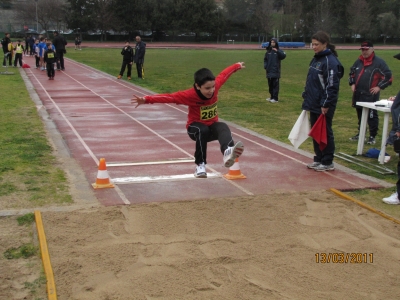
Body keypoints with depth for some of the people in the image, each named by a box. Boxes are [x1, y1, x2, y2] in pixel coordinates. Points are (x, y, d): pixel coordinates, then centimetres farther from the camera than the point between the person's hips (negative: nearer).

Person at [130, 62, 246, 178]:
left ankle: (228, 152, -62)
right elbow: (170, 97, -33)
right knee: (203, 131, -38)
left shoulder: (214, 86, -14)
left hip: (212, 126, 3)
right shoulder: (190, 95, -26)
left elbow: (223, 74, 6)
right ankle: (200, 165, -27)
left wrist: (237, 66, 24)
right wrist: (146, 100, -43)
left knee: (223, 127, -30)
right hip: (195, 127, -3)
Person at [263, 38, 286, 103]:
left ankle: (275, 98, -3)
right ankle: (272, 97, 21)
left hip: (276, 71, -5)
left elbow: (284, 55, -19)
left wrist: (277, 51, -31)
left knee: (275, 85, -5)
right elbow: (265, 59, 17)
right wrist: (265, 66, 1)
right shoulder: (268, 51, 10)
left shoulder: (279, 51, -2)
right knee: (270, 85, 11)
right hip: (269, 71, 5)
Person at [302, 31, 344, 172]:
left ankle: (328, 162, 11)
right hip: (314, 104, 9)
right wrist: (306, 97, 16)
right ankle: (318, 159, 25)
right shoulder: (316, 59, 12)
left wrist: (326, 104, -20)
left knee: (325, 133, 1)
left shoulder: (330, 61, -16)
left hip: (324, 107, -9)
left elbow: (332, 85, -19)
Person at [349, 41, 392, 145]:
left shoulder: (379, 62, -9)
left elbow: (388, 76, -10)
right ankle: (360, 133, 29)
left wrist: (379, 87, -12)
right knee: (360, 115, 17)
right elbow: (352, 73, 25)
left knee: (372, 116, -2)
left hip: (371, 96, -7)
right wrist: (352, 84, 11)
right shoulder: (358, 61, 10)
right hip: (358, 95, 7)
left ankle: (372, 136, 6)